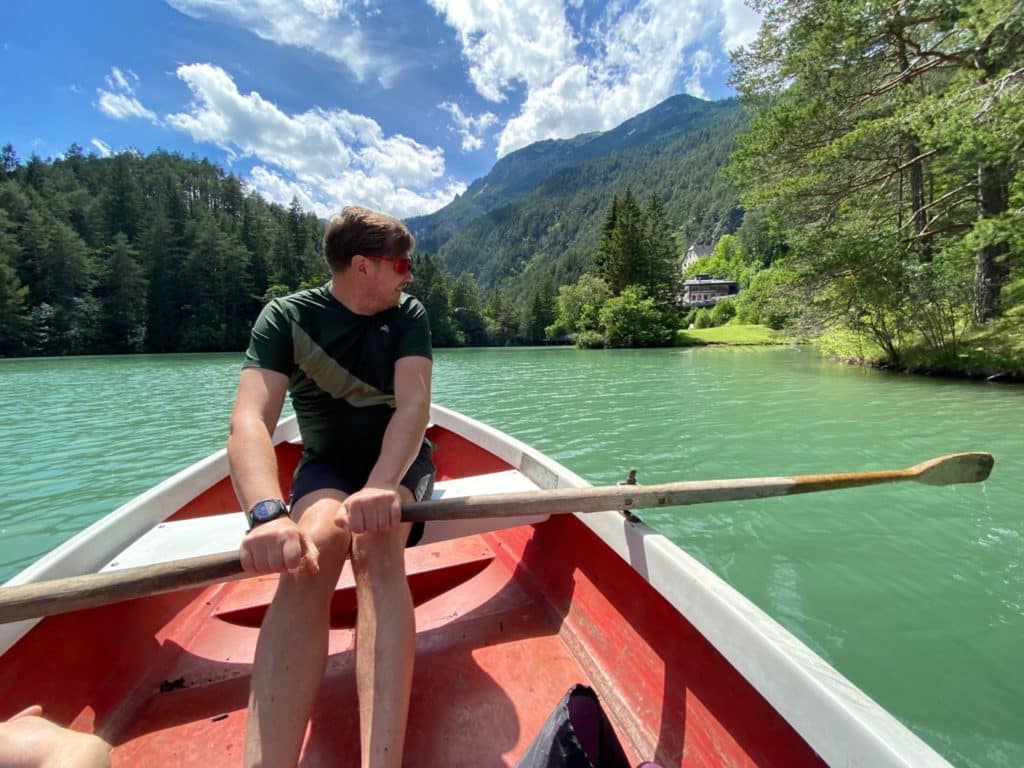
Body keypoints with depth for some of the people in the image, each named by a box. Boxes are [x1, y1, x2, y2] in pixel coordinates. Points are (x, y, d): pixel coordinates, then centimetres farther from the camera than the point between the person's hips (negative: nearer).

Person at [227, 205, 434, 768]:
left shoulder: (407, 314, -4)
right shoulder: (286, 316, -9)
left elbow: (413, 405, -20)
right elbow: (249, 421, -24)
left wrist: (381, 486, -40)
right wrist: (267, 513, -44)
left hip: (398, 463, 0)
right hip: (326, 467, 0)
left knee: (375, 544, -34)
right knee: (307, 552, -34)